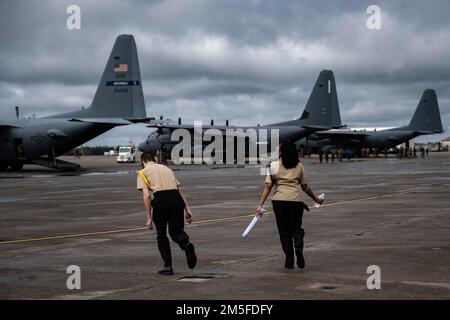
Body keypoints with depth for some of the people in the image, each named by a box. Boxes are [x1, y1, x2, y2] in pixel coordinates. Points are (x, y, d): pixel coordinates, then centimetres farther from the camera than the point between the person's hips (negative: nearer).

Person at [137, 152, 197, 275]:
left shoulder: (143, 172, 13)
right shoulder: (167, 169, 28)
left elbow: (146, 195, -1)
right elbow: (180, 190, 20)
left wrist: (149, 218, 0)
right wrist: (187, 210, 17)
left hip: (160, 198, -3)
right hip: (176, 197, 3)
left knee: (161, 235, 13)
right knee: (176, 230, 14)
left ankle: (168, 266, 12)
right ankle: (187, 245, -19)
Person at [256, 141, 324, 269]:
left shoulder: (273, 166, 3)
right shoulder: (299, 166, 8)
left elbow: (268, 187, -4)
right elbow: (305, 187, 12)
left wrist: (260, 205, -6)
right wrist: (316, 199, 27)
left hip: (279, 201, -1)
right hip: (296, 201, 1)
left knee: (284, 231, 10)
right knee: (296, 228, 14)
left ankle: (289, 260, 9)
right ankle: (298, 247, -16)